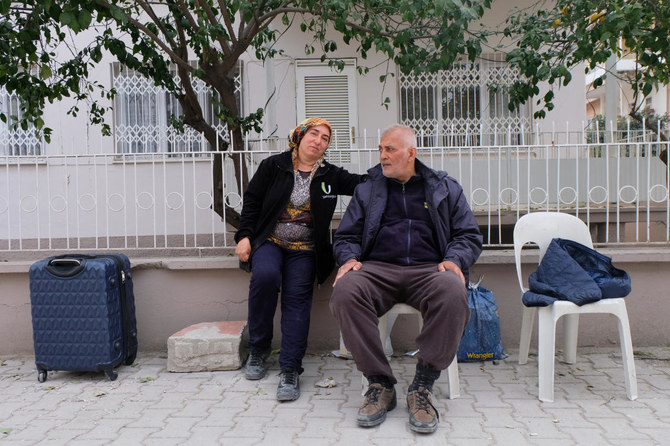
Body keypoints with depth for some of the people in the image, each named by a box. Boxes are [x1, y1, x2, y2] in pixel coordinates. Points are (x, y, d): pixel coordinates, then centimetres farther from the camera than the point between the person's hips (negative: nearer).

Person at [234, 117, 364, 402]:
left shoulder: (330, 175, 9)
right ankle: (258, 349, -9)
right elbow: (251, 200, 5)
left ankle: (290, 370, -15)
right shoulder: (274, 166, 5)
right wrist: (245, 236, -4)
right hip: (269, 242, -1)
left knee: (297, 297, -18)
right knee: (265, 275, -29)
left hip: (304, 250, 1)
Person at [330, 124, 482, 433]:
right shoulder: (367, 190, 22)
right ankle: (380, 384, -21)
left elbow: (469, 236, 14)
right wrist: (349, 258, -4)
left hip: (429, 269, -1)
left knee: (454, 294, -37)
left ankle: (423, 386, -22)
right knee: (345, 291, -34)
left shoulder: (445, 188, 19)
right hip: (377, 269, 1)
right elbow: (346, 236, 20)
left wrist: (453, 260, -8)